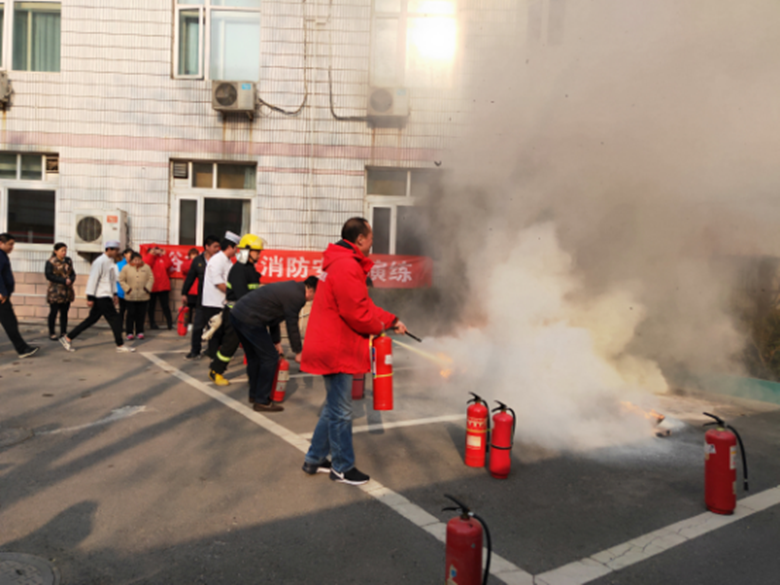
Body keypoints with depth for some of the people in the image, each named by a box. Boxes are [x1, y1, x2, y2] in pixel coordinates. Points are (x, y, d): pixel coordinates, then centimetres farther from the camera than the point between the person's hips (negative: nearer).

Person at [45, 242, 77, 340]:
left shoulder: (68, 261, 9)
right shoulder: (51, 262, -7)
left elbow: (73, 273, 11)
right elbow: (49, 275, -13)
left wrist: (71, 280, -12)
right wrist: (63, 281, -19)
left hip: (67, 291, 5)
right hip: (55, 291, -5)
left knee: (64, 313, 9)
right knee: (54, 312, 1)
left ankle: (63, 333, 17)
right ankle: (52, 333, 11)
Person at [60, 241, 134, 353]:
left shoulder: (110, 262, 14)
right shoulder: (100, 262, -16)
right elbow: (93, 279, -18)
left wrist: (114, 293, 17)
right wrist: (90, 297, -19)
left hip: (106, 296, 9)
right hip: (101, 296, -9)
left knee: (92, 319, 12)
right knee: (114, 318, -5)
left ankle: (68, 338, 19)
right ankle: (120, 346, 3)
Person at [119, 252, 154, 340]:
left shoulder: (146, 267, 2)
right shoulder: (126, 268, 0)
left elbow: (151, 279, 4)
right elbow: (121, 280, 3)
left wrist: (147, 288, -5)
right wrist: (127, 289, -5)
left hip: (143, 296, 1)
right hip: (130, 296, -1)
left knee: (141, 315, 5)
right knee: (131, 314, 2)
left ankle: (139, 332, 16)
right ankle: (129, 333, 10)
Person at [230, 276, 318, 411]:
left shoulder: (289, 288, 19)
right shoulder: (297, 296, -11)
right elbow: (292, 325, -6)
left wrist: (276, 342, 32)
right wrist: (298, 352, 6)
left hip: (236, 314, 10)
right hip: (250, 321, -10)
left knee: (254, 357, 22)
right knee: (270, 358, 0)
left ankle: (254, 395, 35)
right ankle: (262, 401, 8)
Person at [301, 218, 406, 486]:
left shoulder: (341, 263, 15)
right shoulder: (348, 267, -21)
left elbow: (363, 304, 19)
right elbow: (357, 313, -23)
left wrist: (392, 320, 18)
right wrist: (379, 326, -5)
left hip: (330, 348, 11)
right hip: (336, 351, -11)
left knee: (334, 407, 21)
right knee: (340, 412, 3)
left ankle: (314, 459, 32)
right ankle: (343, 468, 18)